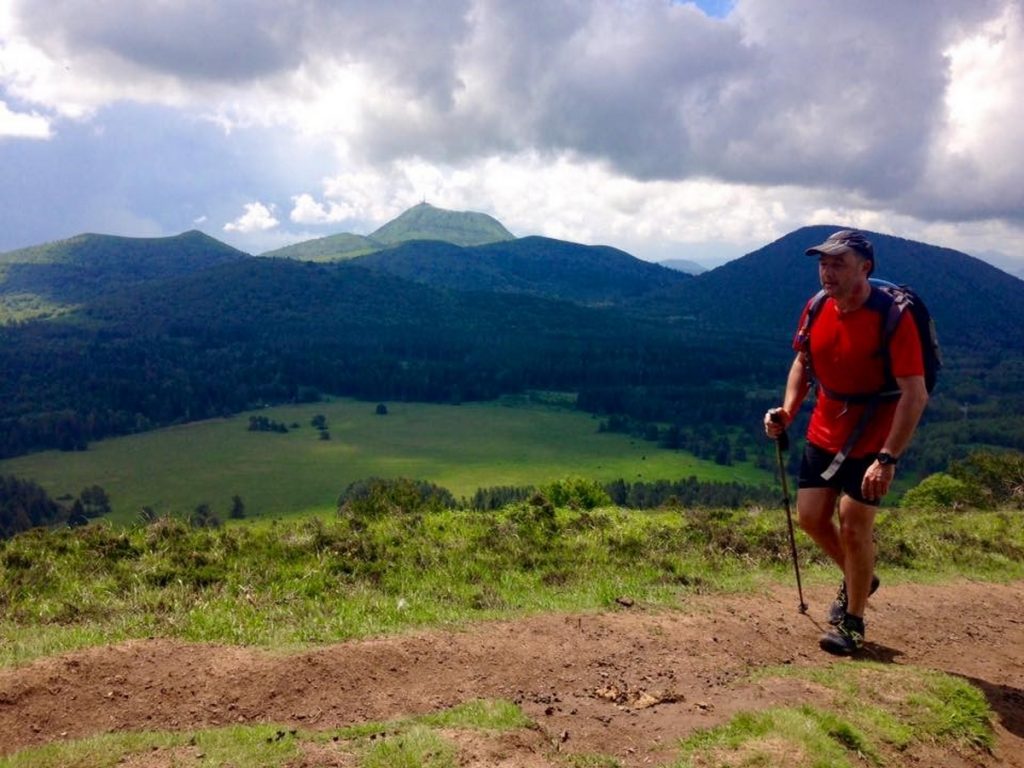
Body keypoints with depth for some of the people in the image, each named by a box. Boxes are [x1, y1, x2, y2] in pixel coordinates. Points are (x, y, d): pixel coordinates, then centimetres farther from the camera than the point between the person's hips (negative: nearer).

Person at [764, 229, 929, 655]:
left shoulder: (893, 318, -22)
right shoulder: (816, 309, -4)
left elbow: (915, 395, -24)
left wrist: (887, 459, -30)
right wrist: (788, 411, -5)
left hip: (872, 439, -6)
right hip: (824, 432, 6)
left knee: (852, 524, -5)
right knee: (810, 516, 9)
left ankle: (852, 622, 17)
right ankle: (858, 580, 37)